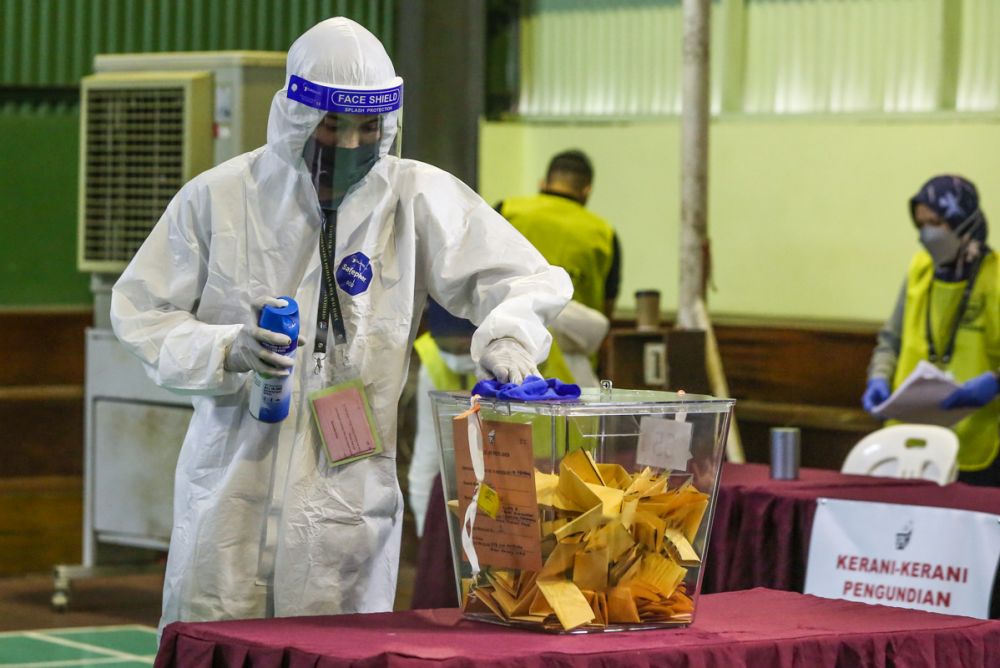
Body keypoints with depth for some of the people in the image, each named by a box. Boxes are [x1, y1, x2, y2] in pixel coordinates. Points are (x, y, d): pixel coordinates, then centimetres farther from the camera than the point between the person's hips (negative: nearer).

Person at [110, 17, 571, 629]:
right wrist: (227, 350, -13)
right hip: (229, 487, 0)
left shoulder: (420, 199, -1)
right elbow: (139, 313, 5)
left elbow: (527, 279, 1)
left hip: (350, 497, 0)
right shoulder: (218, 198, 1)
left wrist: (507, 337, -21)